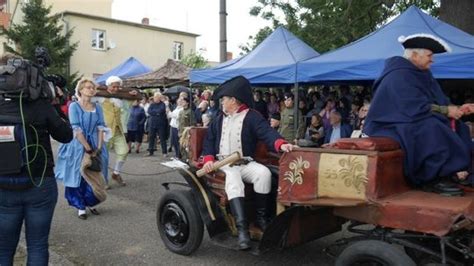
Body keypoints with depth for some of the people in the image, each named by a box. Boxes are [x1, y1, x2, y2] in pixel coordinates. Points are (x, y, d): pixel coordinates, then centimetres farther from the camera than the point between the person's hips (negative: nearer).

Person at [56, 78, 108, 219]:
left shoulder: (97, 107, 6)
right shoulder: (74, 106, -7)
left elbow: (101, 128, 1)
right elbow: (76, 129, -13)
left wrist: (99, 147, -10)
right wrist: (87, 148, -16)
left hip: (95, 145, 4)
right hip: (78, 146, -4)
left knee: (94, 177, 8)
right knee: (78, 176, 3)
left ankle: (90, 203, 25)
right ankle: (81, 207, 14)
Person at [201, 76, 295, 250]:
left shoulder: (252, 116, 1)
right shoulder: (219, 121, 16)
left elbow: (266, 132, -16)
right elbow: (209, 142, 14)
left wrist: (281, 144, -37)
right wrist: (208, 159, -6)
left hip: (245, 163, -1)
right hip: (224, 164, 1)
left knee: (264, 173, -30)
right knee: (234, 181, -32)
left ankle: (261, 217, -14)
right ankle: (242, 227, -37)